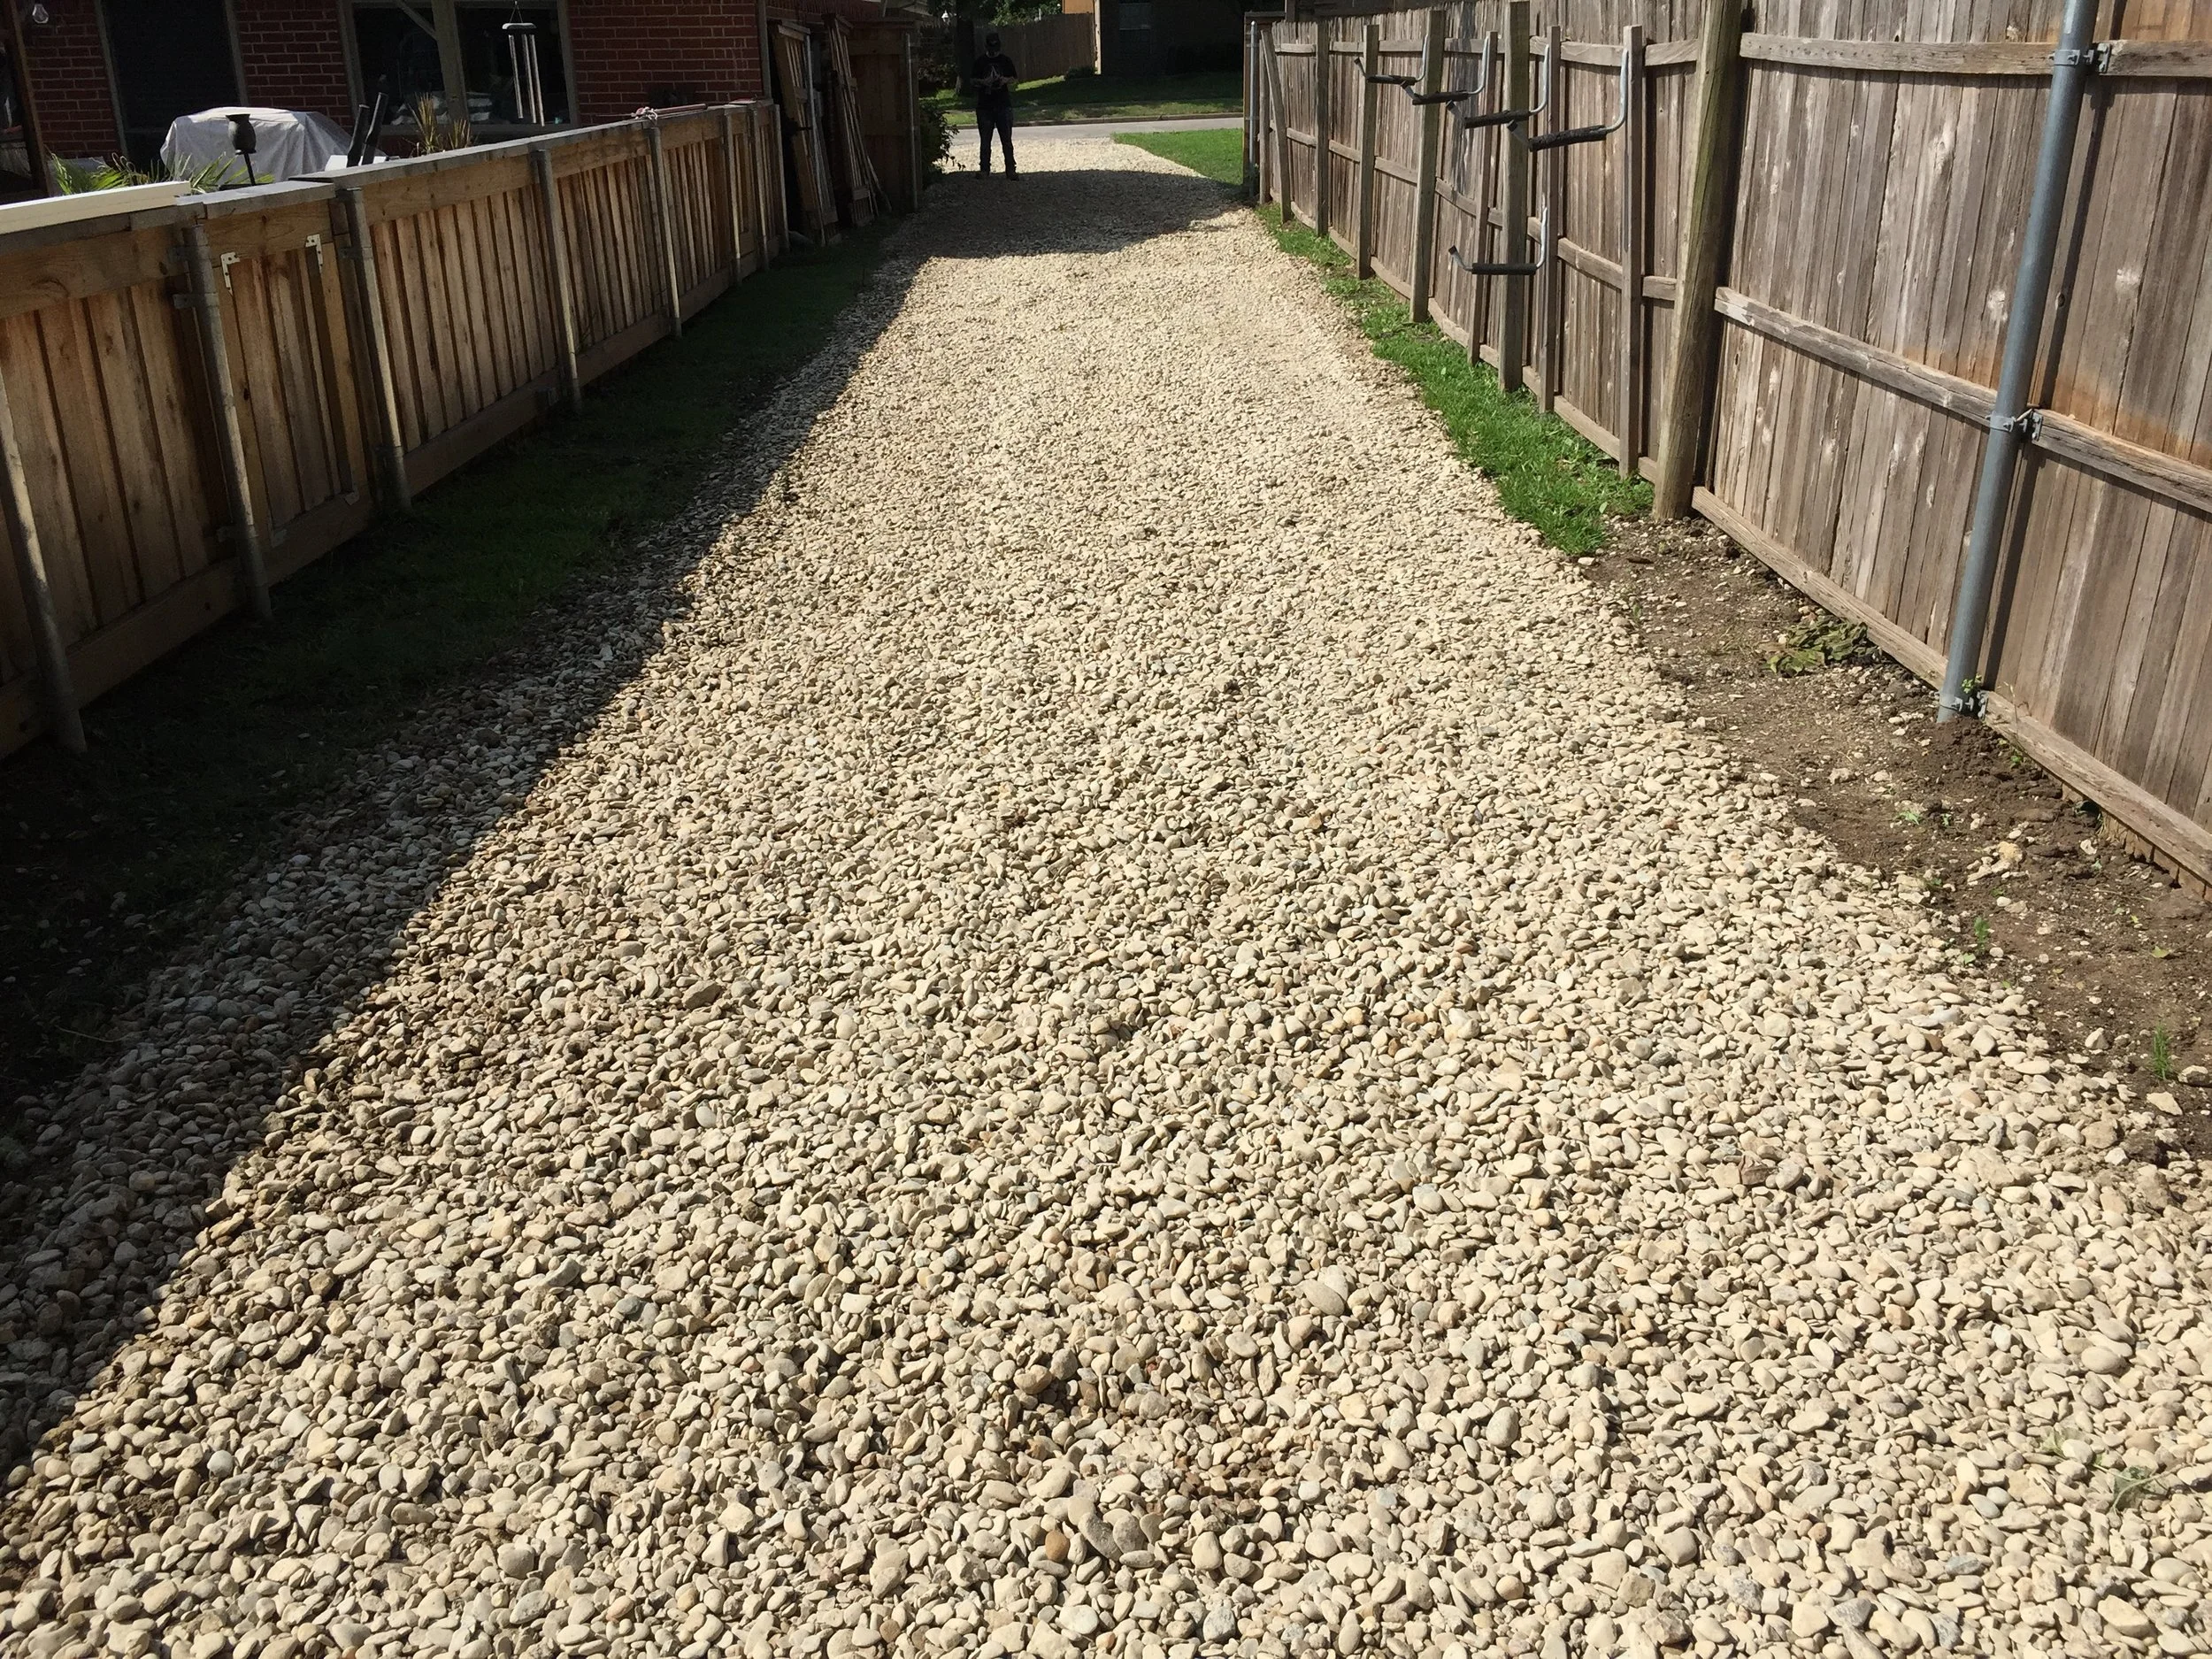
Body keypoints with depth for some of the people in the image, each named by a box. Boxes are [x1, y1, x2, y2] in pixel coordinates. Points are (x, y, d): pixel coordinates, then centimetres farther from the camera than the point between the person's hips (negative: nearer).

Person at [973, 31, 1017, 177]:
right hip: (984, 105, 1)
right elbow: (974, 80, 8)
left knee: (1007, 139, -4)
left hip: (1003, 105, -1)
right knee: (985, 139, 5)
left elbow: (1013, 79, 10)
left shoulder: (1006, 60, 6)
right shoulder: (980, 62, 6)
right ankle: (985, 169, 13)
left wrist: (1006, 80, -12)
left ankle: (1010, 169, -1)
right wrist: (983, 82, -12)